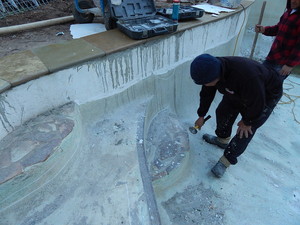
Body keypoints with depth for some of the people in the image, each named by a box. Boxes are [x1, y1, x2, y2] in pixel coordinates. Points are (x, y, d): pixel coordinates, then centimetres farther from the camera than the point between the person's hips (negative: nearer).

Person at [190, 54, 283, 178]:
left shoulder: (246, 76, -47)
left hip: (266, 95, -6)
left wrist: (247, 122, -13)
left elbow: (256, 104, -31)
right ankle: (222, 139, 35)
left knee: (245, 131, -8)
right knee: (222, 112, 9)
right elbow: (206, 94, -6)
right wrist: (201, 116, 5)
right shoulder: (211, 69, -23)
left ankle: (227, 160, 6)